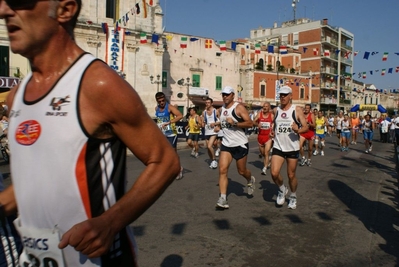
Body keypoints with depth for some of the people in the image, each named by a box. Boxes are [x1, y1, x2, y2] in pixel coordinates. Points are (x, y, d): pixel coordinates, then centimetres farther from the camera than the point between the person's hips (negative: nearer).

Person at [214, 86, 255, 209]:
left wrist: (235, 123, -28)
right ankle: (223, 198, -8)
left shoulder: (239, 107, -12)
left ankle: (250, 180, 46)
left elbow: (250, 123, -17)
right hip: (226, 144, 5)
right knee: (222, 170, -10)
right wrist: (219, 125, 6)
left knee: (241, 171, 10)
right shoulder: (222, 108, 8)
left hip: (240, 144, -5)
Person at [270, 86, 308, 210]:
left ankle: (293, 197, 33)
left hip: (292, 147, -2)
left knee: (291, 175, 8)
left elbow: (306, 127, -8)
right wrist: (273, 131, 4)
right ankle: (282, 190, 20)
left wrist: (298, 130, -29)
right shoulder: (276, 110, 7)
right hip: (278, 147, 2)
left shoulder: (297, 110, -4)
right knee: (274, 173, -12)